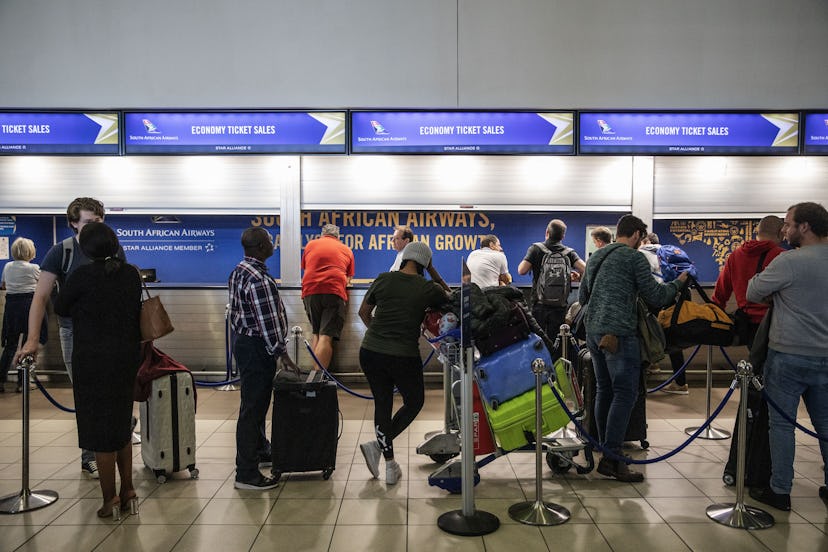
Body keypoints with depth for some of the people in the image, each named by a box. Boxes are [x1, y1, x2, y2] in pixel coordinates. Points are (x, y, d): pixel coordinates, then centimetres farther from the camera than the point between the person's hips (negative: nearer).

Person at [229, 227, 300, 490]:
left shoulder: (239, 271, 9)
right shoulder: (259, 279, -24)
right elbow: (267, 322, -24)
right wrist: (282, 354, -17)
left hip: (242, 339, 11)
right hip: (256, 348, -11)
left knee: (256, 402, 23)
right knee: (253, 406, -4)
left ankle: (260, 451, 39)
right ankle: (246, 473, 3)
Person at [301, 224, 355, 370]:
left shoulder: (310, 244, 21)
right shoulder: (347, 250, 18)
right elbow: (348, 278, 25)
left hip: (310, 291, 2)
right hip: (334, 292, -2)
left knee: (315, 333, 13)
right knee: (326, 336, -9)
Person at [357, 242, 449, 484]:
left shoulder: (383, 279, 3)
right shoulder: (428, 289, -5)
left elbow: (363, 312, 14)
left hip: (370, 352, 4)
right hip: (403, 357, -3)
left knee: (382, 404, 16)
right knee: (414, 402, 19)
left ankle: (390, 467, 19)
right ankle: (377, 445, 3)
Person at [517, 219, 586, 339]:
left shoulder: (536, 249, -4)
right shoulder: (569, 252, 2)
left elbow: (521, 271, -11)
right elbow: (585, 269, -9)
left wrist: (528, 259, 8)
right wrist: (578, 277, 13)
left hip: (539, 305, -2)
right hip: (560, 307, 2)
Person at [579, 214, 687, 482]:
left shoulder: (596, 256, 18)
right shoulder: (635, 257, -4)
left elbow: (582, 296, 24)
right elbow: (655, 297, -5)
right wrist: (678, 283, 11)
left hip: (593, 331, 8)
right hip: (619, 334, -8)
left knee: (604, 391, 13)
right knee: (625, 394, -6)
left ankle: (606, 451, 20)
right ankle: (611, 458, -9)